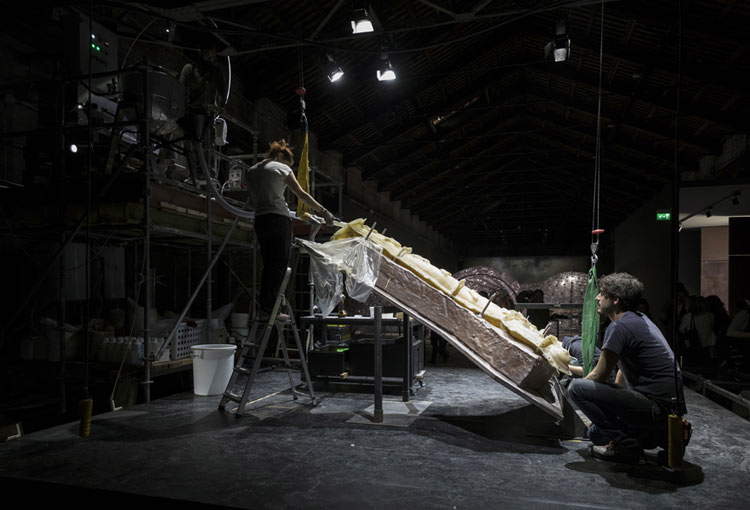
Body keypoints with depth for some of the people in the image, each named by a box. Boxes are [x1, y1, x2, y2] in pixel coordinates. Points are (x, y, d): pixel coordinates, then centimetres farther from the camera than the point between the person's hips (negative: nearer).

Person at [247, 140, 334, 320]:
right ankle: (270, 308, -8)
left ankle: (264, 308, 9)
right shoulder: (281, 168, 1)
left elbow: (253, 199, 16)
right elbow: (301, 194, -4)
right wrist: (324, 211, -2)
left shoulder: (251, 171, 19)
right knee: (279, 264, -4)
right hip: (279, 219, -6)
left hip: (260, 220, 6)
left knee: (268, 264, 11)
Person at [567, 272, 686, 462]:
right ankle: (660, 437, 14)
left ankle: (625, 443, -9)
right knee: (595, 433, 23)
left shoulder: (619, 327, -18)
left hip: (656, 407, -10)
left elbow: (599, 376, -11)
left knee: (576, 388, -16)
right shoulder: (639, 319, 14)